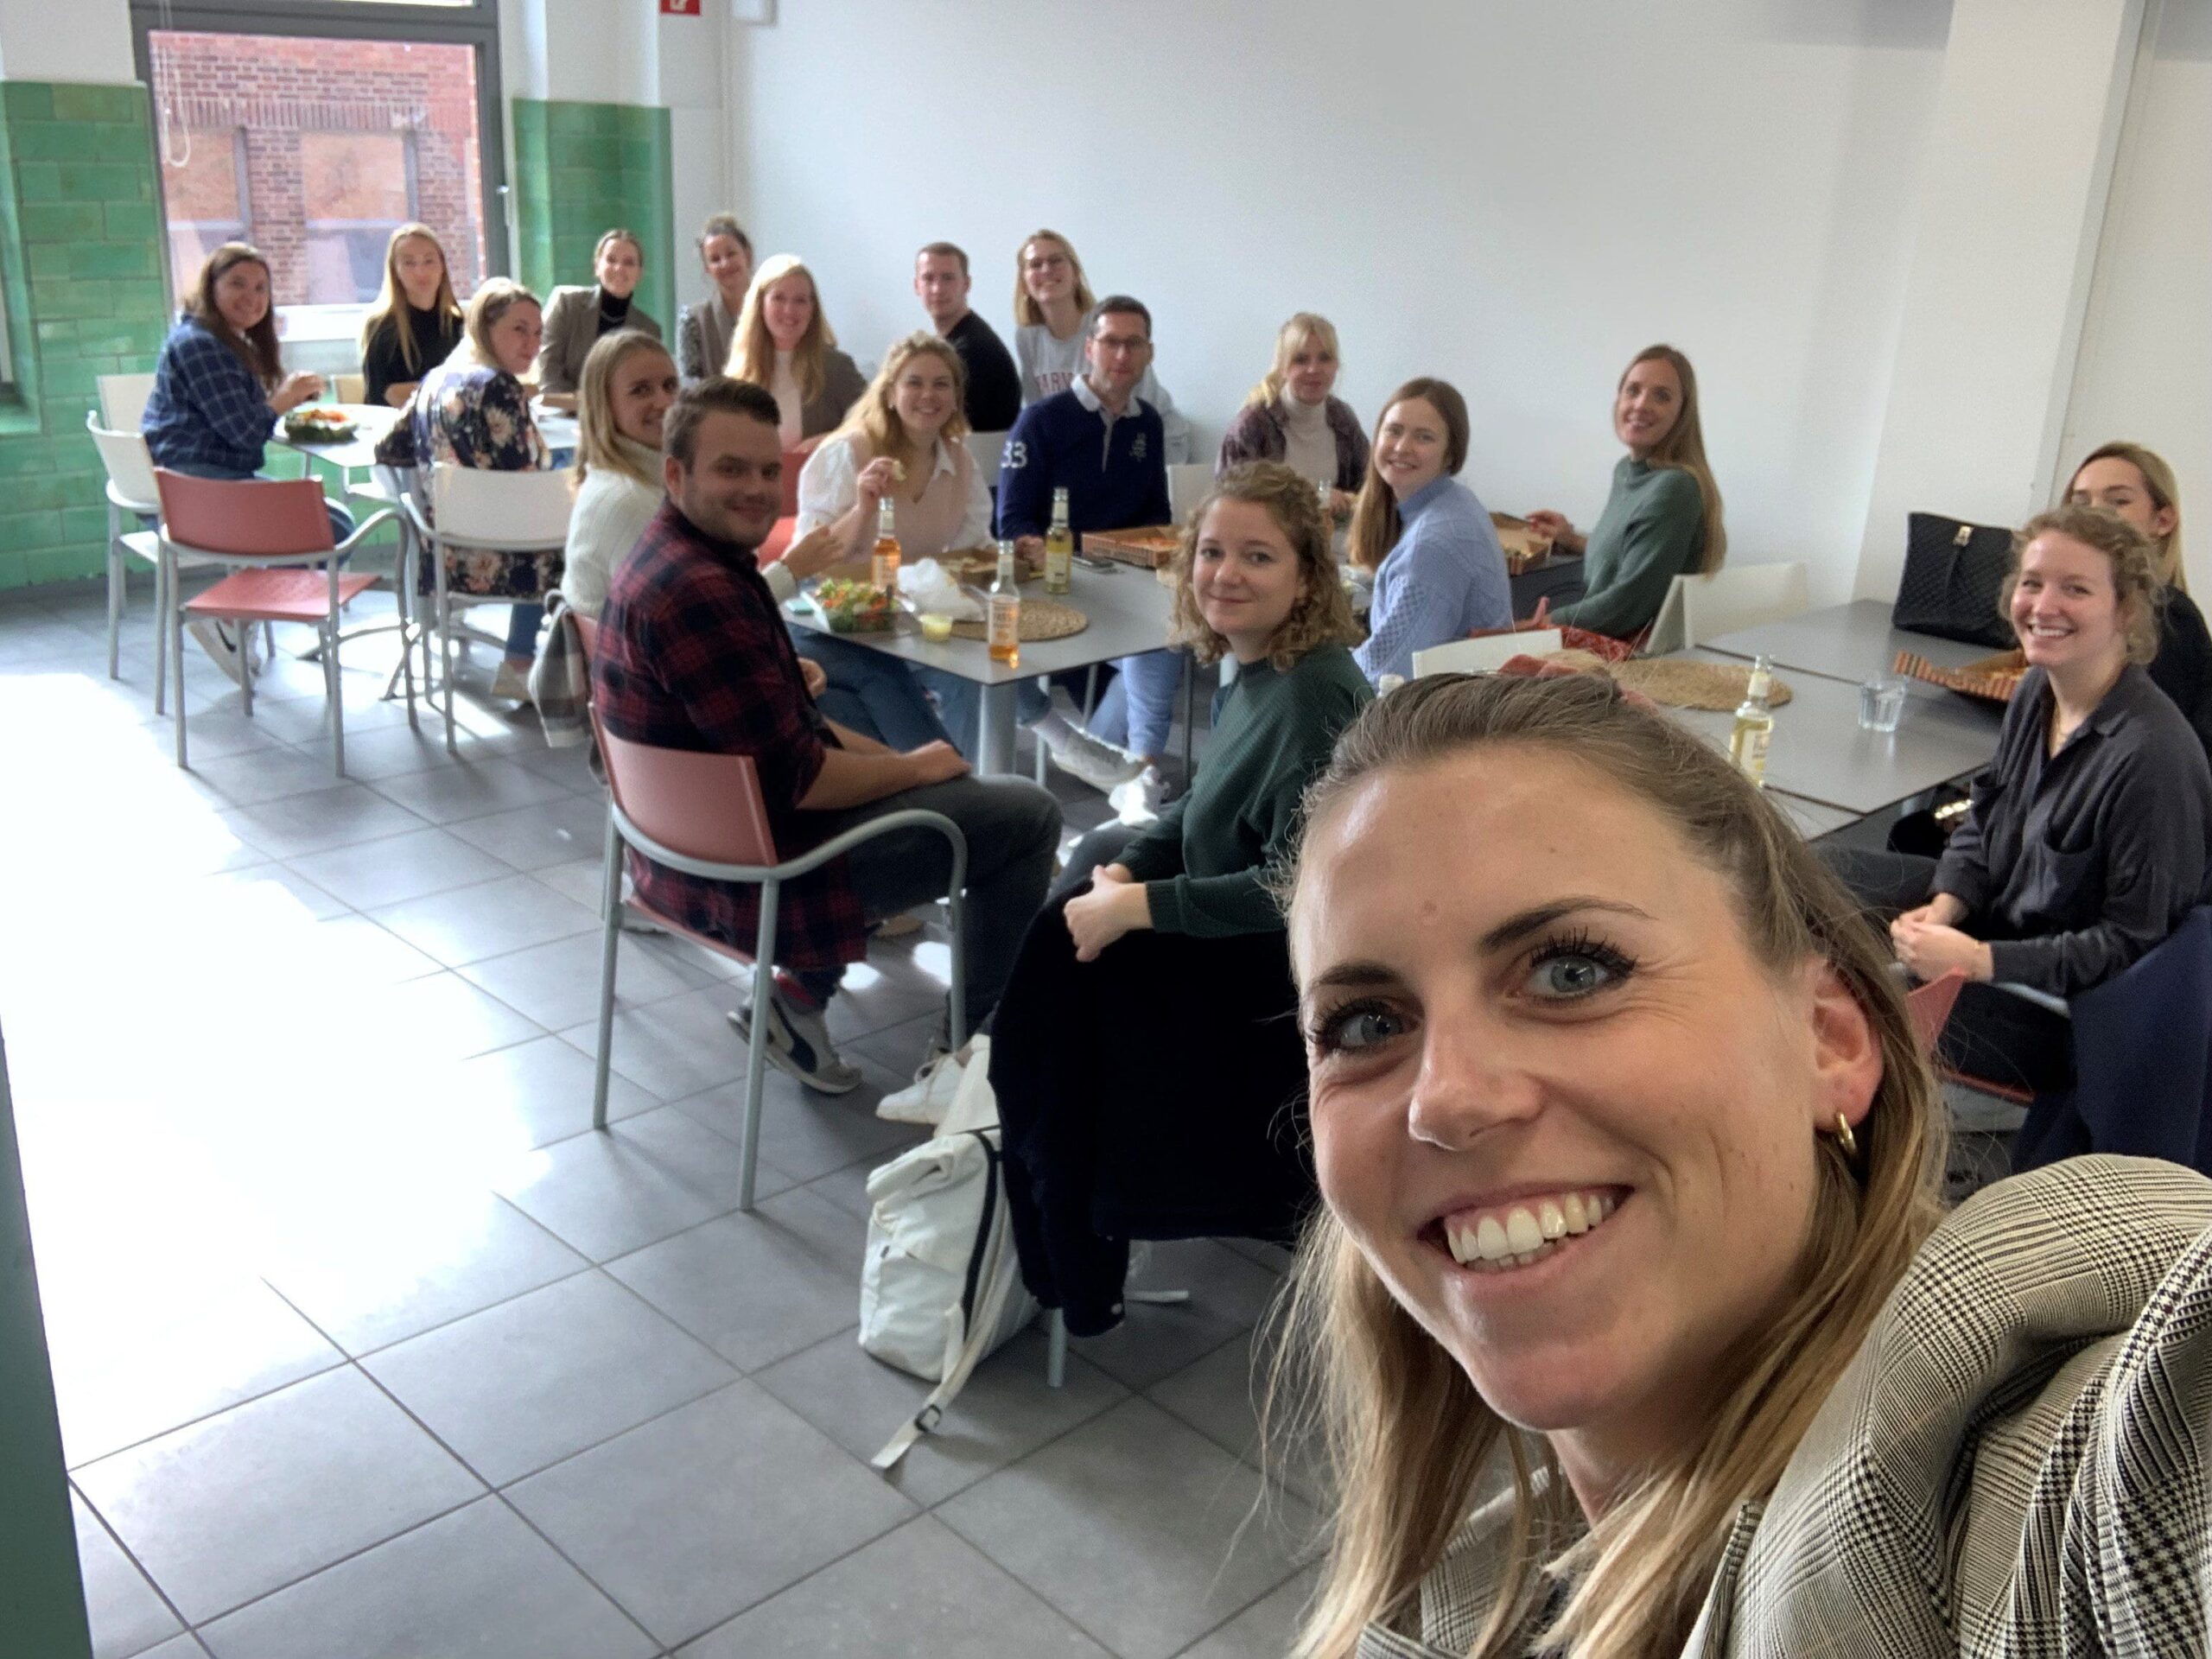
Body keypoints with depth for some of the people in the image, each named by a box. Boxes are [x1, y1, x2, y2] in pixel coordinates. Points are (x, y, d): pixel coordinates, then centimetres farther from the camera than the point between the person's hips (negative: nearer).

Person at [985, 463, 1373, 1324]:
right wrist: (1124, 871, -7)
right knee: (1101, 853, 18)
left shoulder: (1314, 698, -27)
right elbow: (1206, 804, 11)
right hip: (1248, 933, 10)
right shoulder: (1256, 669, 1)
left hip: (1290, 980, -10)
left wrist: (1135, 906, -27)